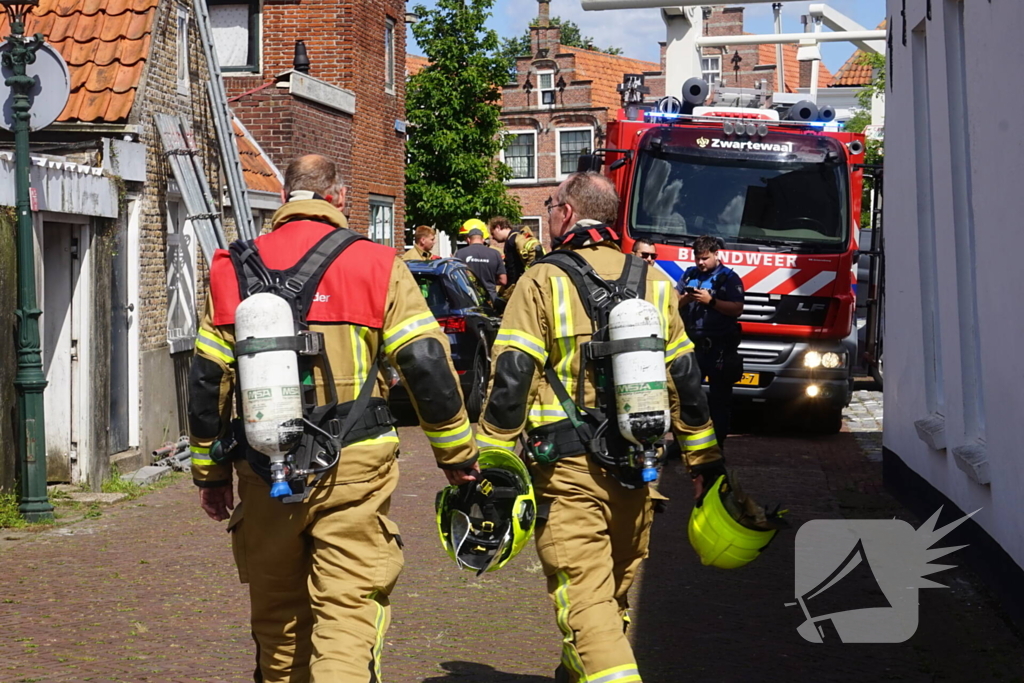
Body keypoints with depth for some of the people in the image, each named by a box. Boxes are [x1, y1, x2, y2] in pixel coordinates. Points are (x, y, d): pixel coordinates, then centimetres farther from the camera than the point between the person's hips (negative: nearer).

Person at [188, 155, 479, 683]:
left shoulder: (235, 269, 5)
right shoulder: (375, 266, -2)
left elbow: (207, 379, 7)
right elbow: (428, 366, -5)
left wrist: (210, 472, 16)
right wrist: (457, 454, 6)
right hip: (354, 470, -3)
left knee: (276, 614, 17)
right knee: (349, 610, -2)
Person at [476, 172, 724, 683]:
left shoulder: (543, 282, -6)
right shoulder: (654, 283, 10)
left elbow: (510, 381, -12)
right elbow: (684, 379, 13)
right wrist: (704, 460, 19)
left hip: (568, 469, -6)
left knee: (584, 598, -6)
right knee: (616, 591, 21)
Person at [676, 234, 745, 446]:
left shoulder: (728, 277, 1)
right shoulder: (689, 274, 16)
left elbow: (737, 309, -11)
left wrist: (710, 301, -18)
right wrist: (685, 298, -9)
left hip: (719, 347, -4)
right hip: (692, 343, 4)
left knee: (719, 397, 0)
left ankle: (717, 443, 3)